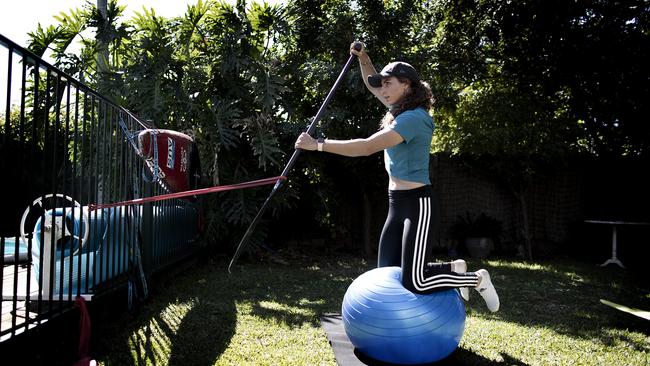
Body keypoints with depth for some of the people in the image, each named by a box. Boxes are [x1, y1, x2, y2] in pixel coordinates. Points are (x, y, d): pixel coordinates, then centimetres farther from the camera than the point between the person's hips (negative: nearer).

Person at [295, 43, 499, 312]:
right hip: (397, 203, 9)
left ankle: (477, 279, 12)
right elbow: (373, 85, 28)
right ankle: (454, 269, 25)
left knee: (414, 283, -10)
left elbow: (366, 147, -25)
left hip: (416, 203, -9)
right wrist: (363, 59, 13)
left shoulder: (414, 118, -17)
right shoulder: (400, 111, 11)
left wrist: (318, 145, -23)